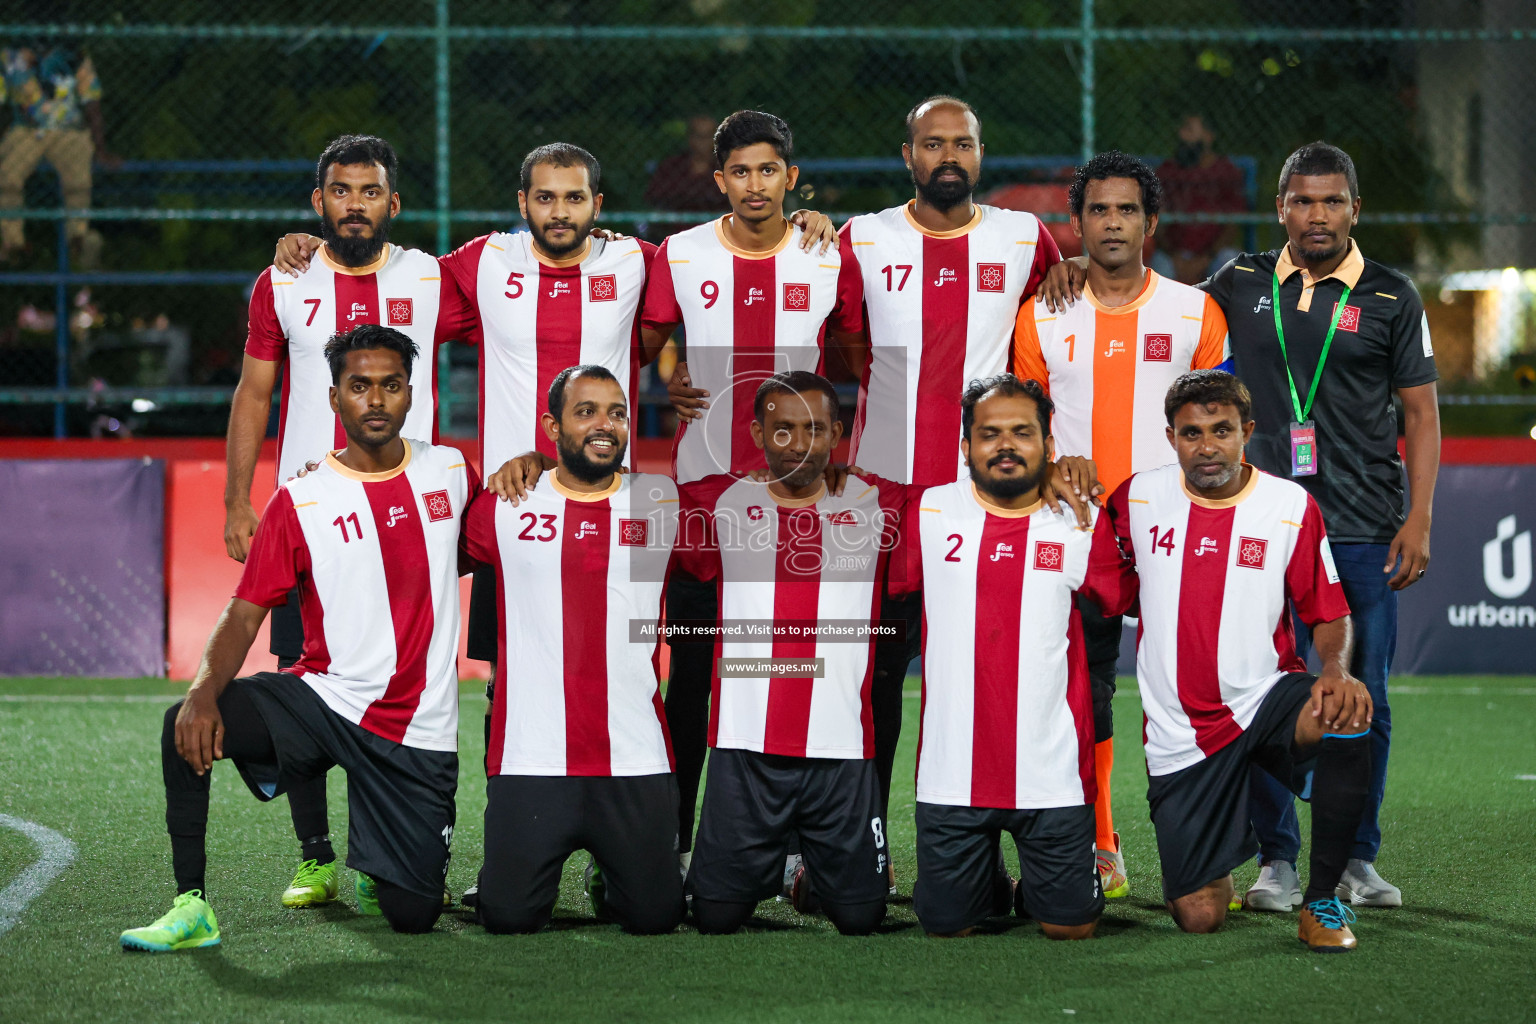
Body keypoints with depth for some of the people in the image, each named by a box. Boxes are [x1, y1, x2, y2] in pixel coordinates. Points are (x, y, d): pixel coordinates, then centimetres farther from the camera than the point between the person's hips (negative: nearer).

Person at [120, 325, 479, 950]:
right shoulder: (301, 501, -3)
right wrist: (205, 690, -26)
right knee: (189, 726, -30)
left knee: (413, 916, -4)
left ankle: (371, 861, 34)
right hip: (325, 697, -1)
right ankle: (191, 908, -17)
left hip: (418, 732, 1)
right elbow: (244, 613, -10)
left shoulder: (451, 472, 5)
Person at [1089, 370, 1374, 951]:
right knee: (1199, 917, -6)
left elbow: (1328, 613, 2)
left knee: (1346, 714, -37)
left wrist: (1336, 669, -20)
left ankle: (1322, 900, -20)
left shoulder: (1292, 505, -2)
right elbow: (1101, 596, 9)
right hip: (1180, 731, 1)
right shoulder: (1137, 500, 1)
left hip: (1265, 698, 0)